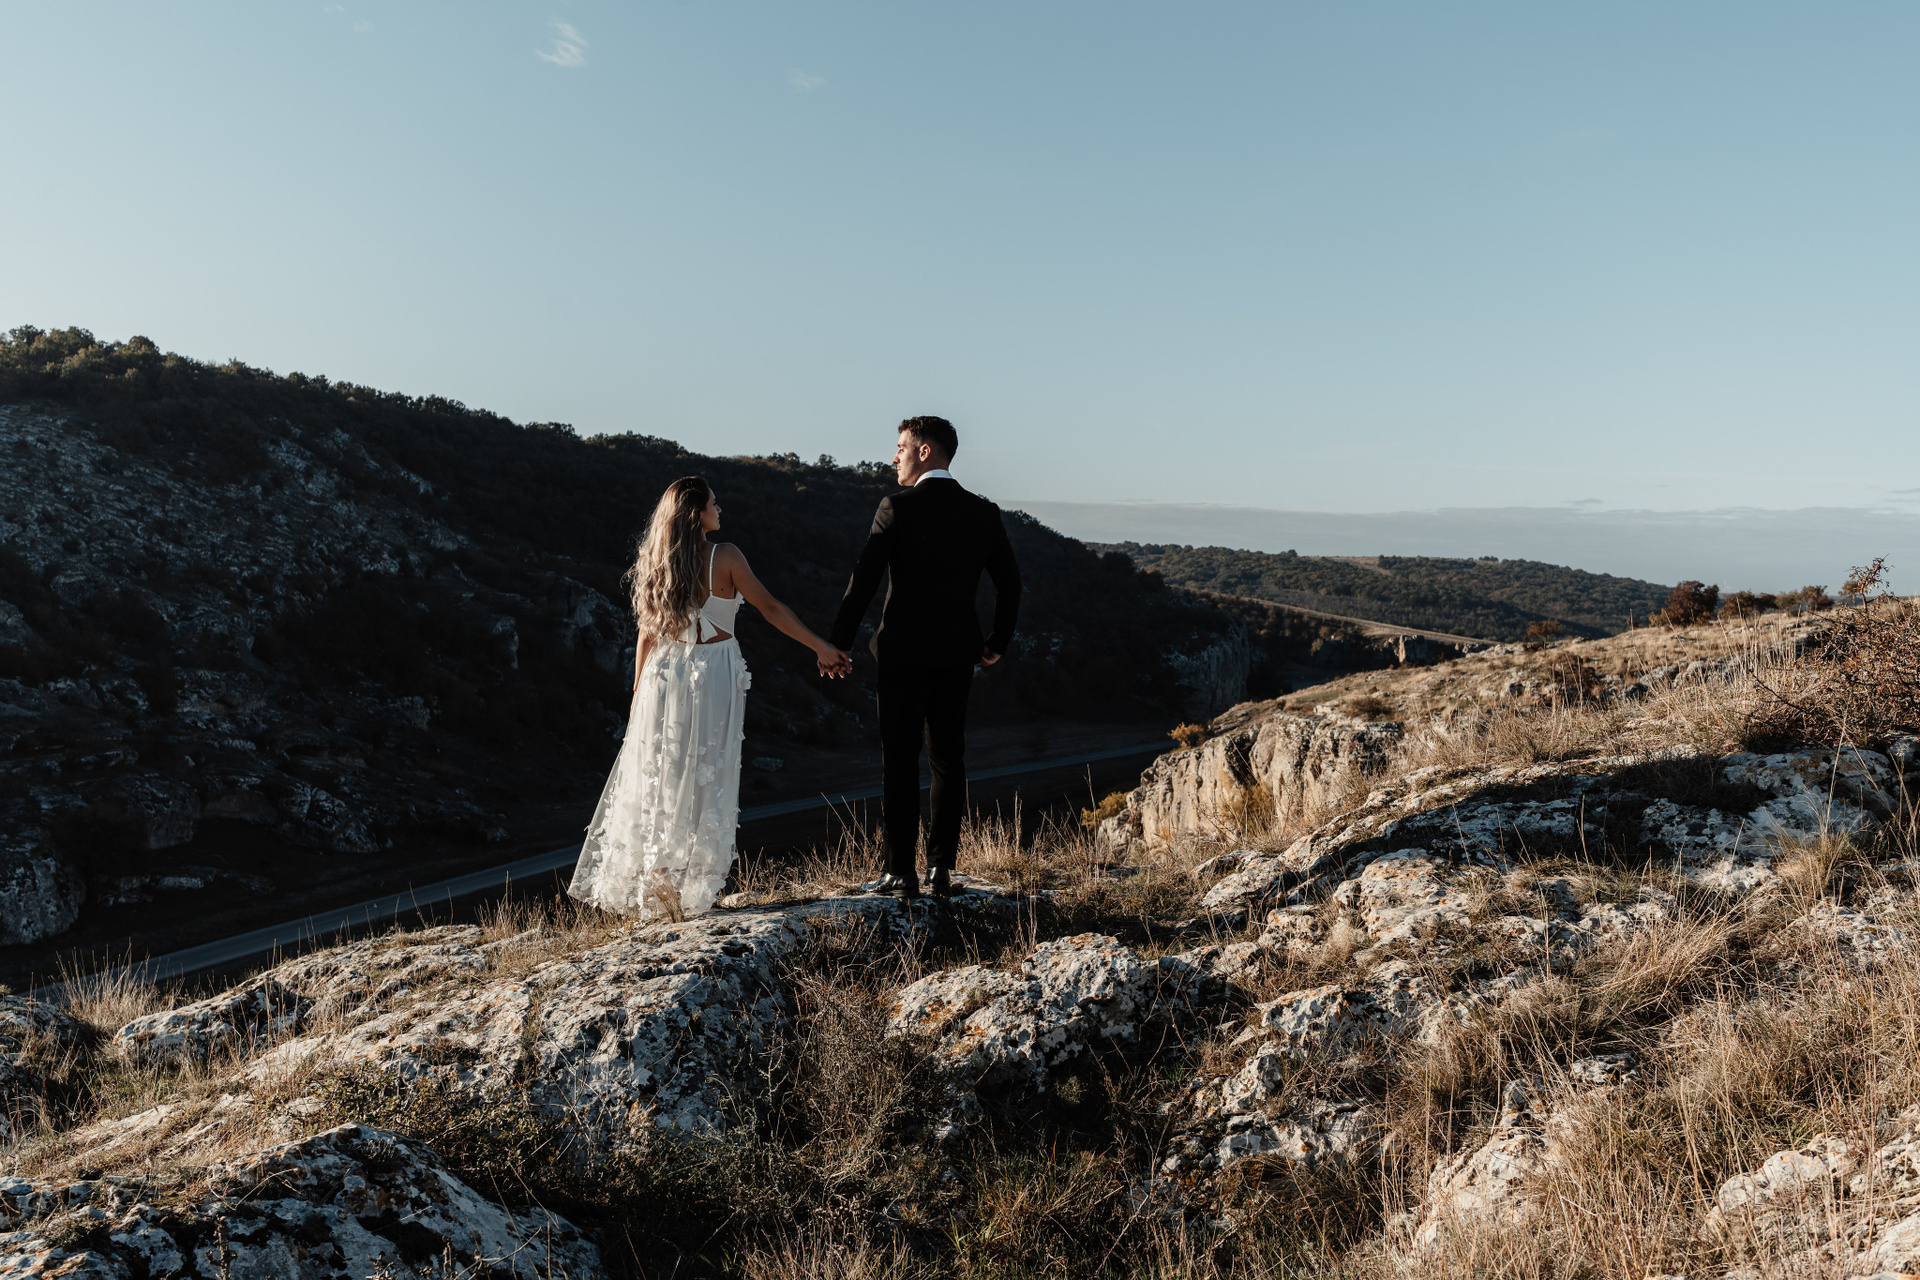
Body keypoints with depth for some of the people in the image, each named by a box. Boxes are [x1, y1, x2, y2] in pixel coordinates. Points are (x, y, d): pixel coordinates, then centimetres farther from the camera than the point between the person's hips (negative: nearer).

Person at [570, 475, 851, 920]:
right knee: (705, 781, 5)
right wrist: (822, 648, -1)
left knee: (658, 779, 11)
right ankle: (693, 886, 11)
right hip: (713, 675, -4)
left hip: (664, 676, 4)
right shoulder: (724, 556, -9)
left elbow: (647, 633, 7)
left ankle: (644, 885, 17)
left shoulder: (655, 562, 4)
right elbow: (770, 608, -7)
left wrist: (639, 689, 15)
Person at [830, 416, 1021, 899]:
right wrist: (998, 641, 20)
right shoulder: (984, 512, 4)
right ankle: (942, 868, 13)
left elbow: (864, 580, -11)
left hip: (903, 651, -4)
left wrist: (837, 642, -3)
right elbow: (1010, 581, 8)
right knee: (948, 760, 12)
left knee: (899, 760, 4)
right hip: (958, 654, 4)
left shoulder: (897, 507, -9)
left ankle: (901, 872, 6)